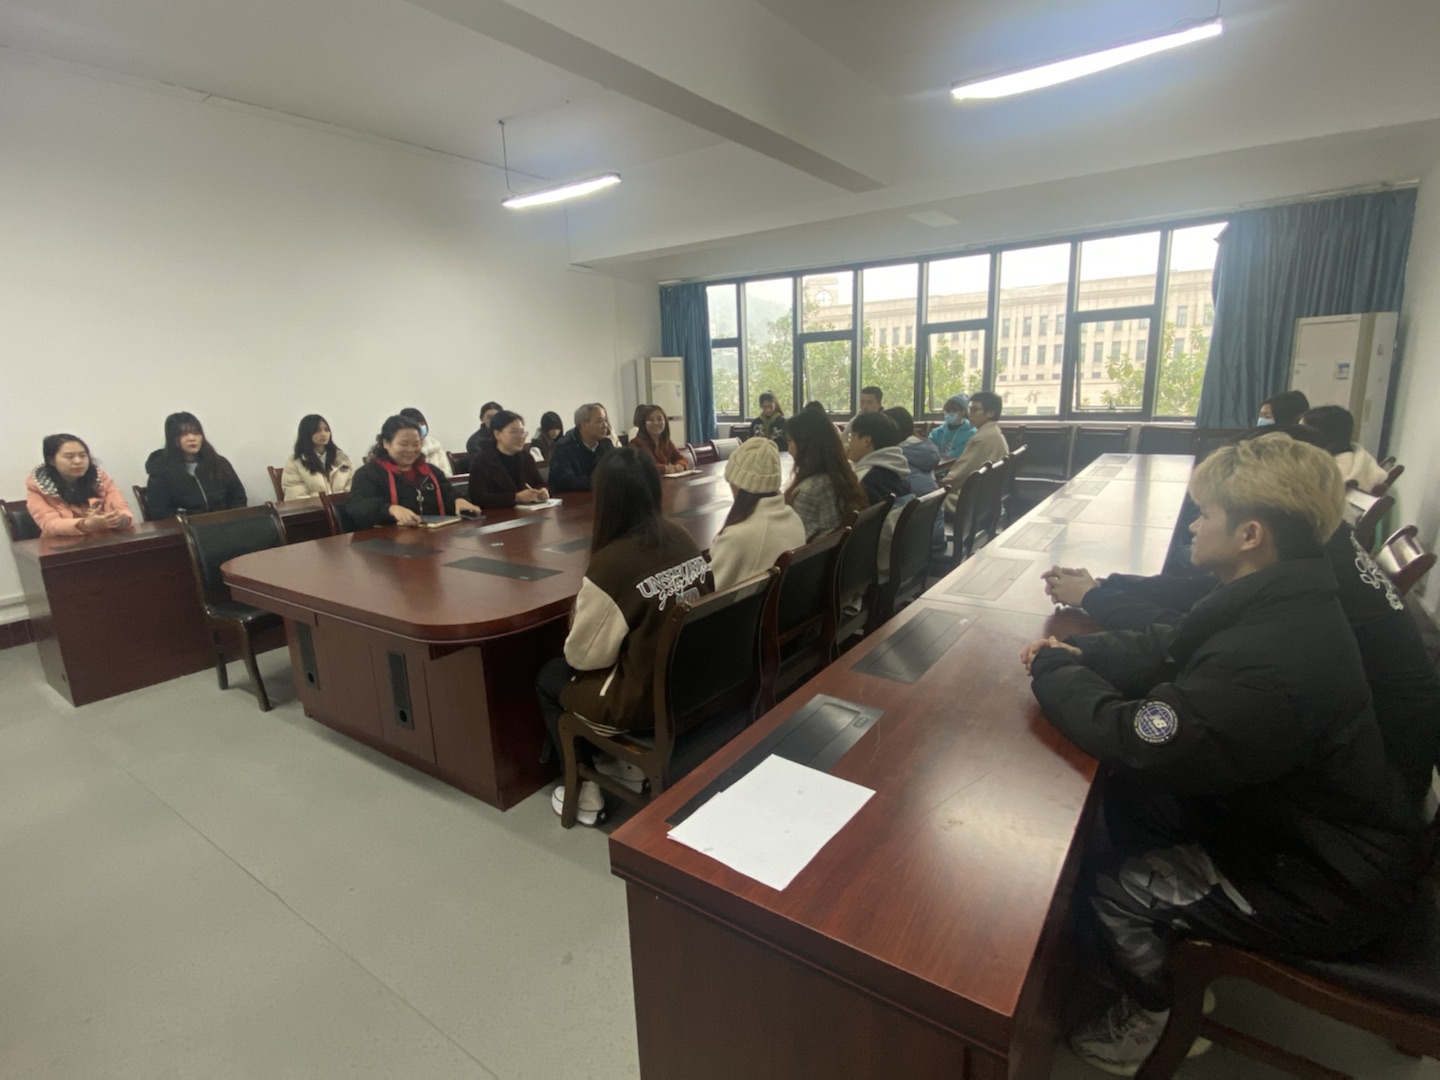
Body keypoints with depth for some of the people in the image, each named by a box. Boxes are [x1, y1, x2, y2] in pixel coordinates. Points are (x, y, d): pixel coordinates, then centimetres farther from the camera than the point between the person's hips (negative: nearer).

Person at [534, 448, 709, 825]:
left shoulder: (610, 565, -26)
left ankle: (585, 791, 26)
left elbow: (582, 656, -12)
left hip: (646, 701, -7)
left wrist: (580, 609, 6)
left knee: (549, 677, 20)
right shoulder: (684, 540, -6)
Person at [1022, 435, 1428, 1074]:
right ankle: (1171, 947, 29)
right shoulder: (1277, 600, -5)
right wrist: (1081, 654, -13)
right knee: (1127, 793, 8)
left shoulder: (1271, 660, -38)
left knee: (1106, 880, -5)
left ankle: (1146, 1022, 26)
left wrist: (1055, 673, -20)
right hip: (1295, 812, 9)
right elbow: (1169, 649, 3)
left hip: (1332, 885, -8)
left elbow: (1137, 739, -36)